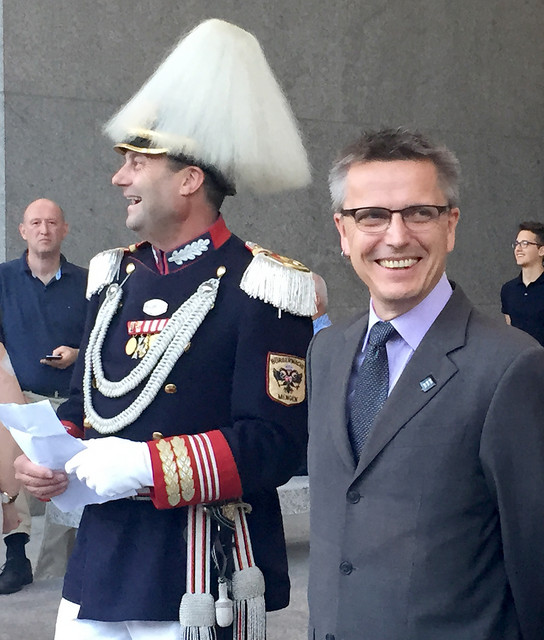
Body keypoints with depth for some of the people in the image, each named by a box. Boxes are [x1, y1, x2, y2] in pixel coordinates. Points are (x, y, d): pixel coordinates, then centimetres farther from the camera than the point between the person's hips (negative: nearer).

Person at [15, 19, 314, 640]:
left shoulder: (260, 288, -11)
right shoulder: (114, 277, 10)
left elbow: (274, 443, -16)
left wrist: (144, 466, -21)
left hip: (203, 580, -6)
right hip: (100, 561, 6)